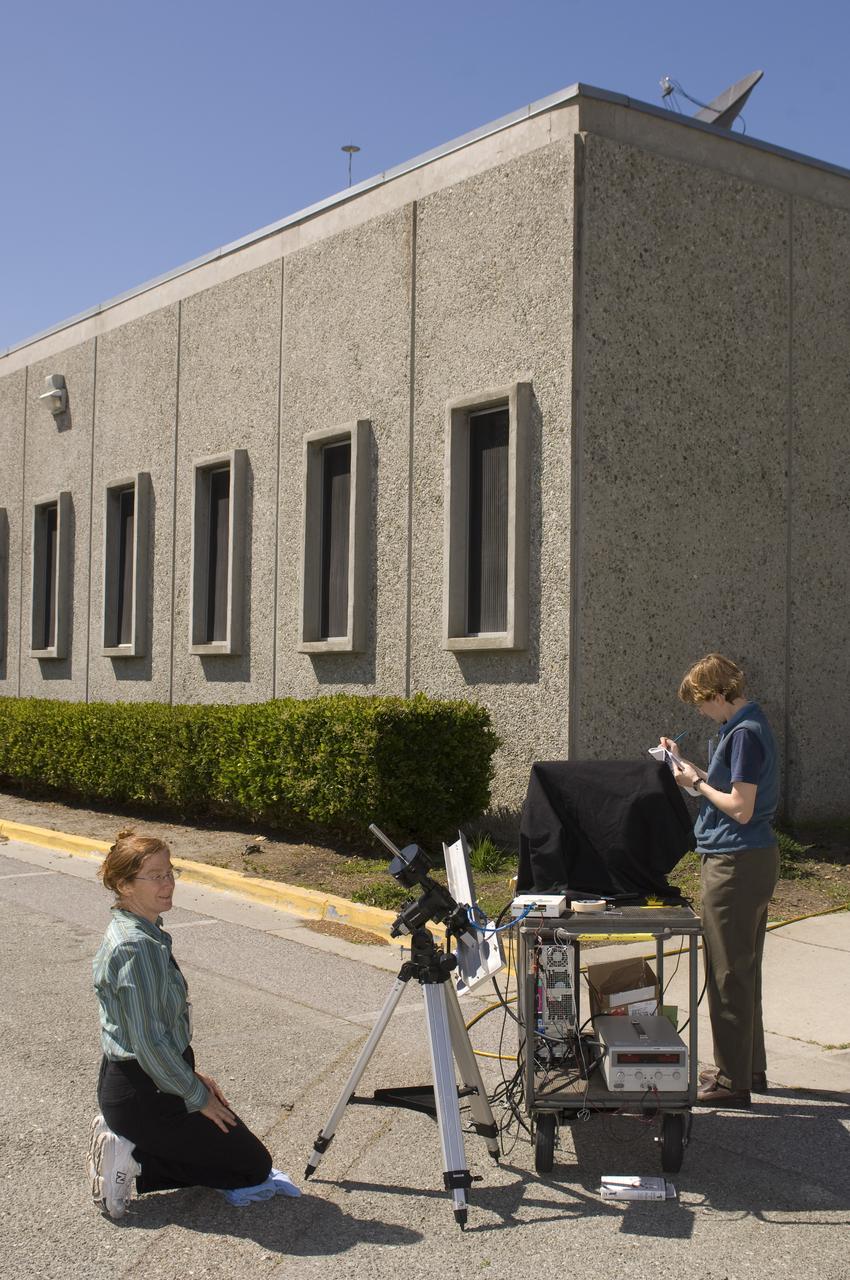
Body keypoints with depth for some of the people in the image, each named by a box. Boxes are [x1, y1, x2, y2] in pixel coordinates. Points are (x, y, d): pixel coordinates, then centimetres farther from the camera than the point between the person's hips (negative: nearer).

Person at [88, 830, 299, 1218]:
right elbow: (149, 1043, -24)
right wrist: (197, 1096, -13)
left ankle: (124, 1144, 11)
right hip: (143, 1094, -10)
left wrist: (191, 1075, 14)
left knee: (234, 1140, 20)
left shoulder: (139, 931, 7)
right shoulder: (137, 946, -24)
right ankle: (133, 1161, -3)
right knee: (254, 1164, 0)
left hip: (128, 1083, 10)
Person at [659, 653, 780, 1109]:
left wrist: (696, 783, -9)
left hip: (736, 864, -10)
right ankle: (749, 1068, 29)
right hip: (747, 861, 10)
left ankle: (733, 1081, 7)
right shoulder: (746, 727, 12)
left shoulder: (745, 734, -19)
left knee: (729, 973, -2)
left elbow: (740, 809, -22)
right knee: (741, 970, 18)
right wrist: (689, 765, 14)